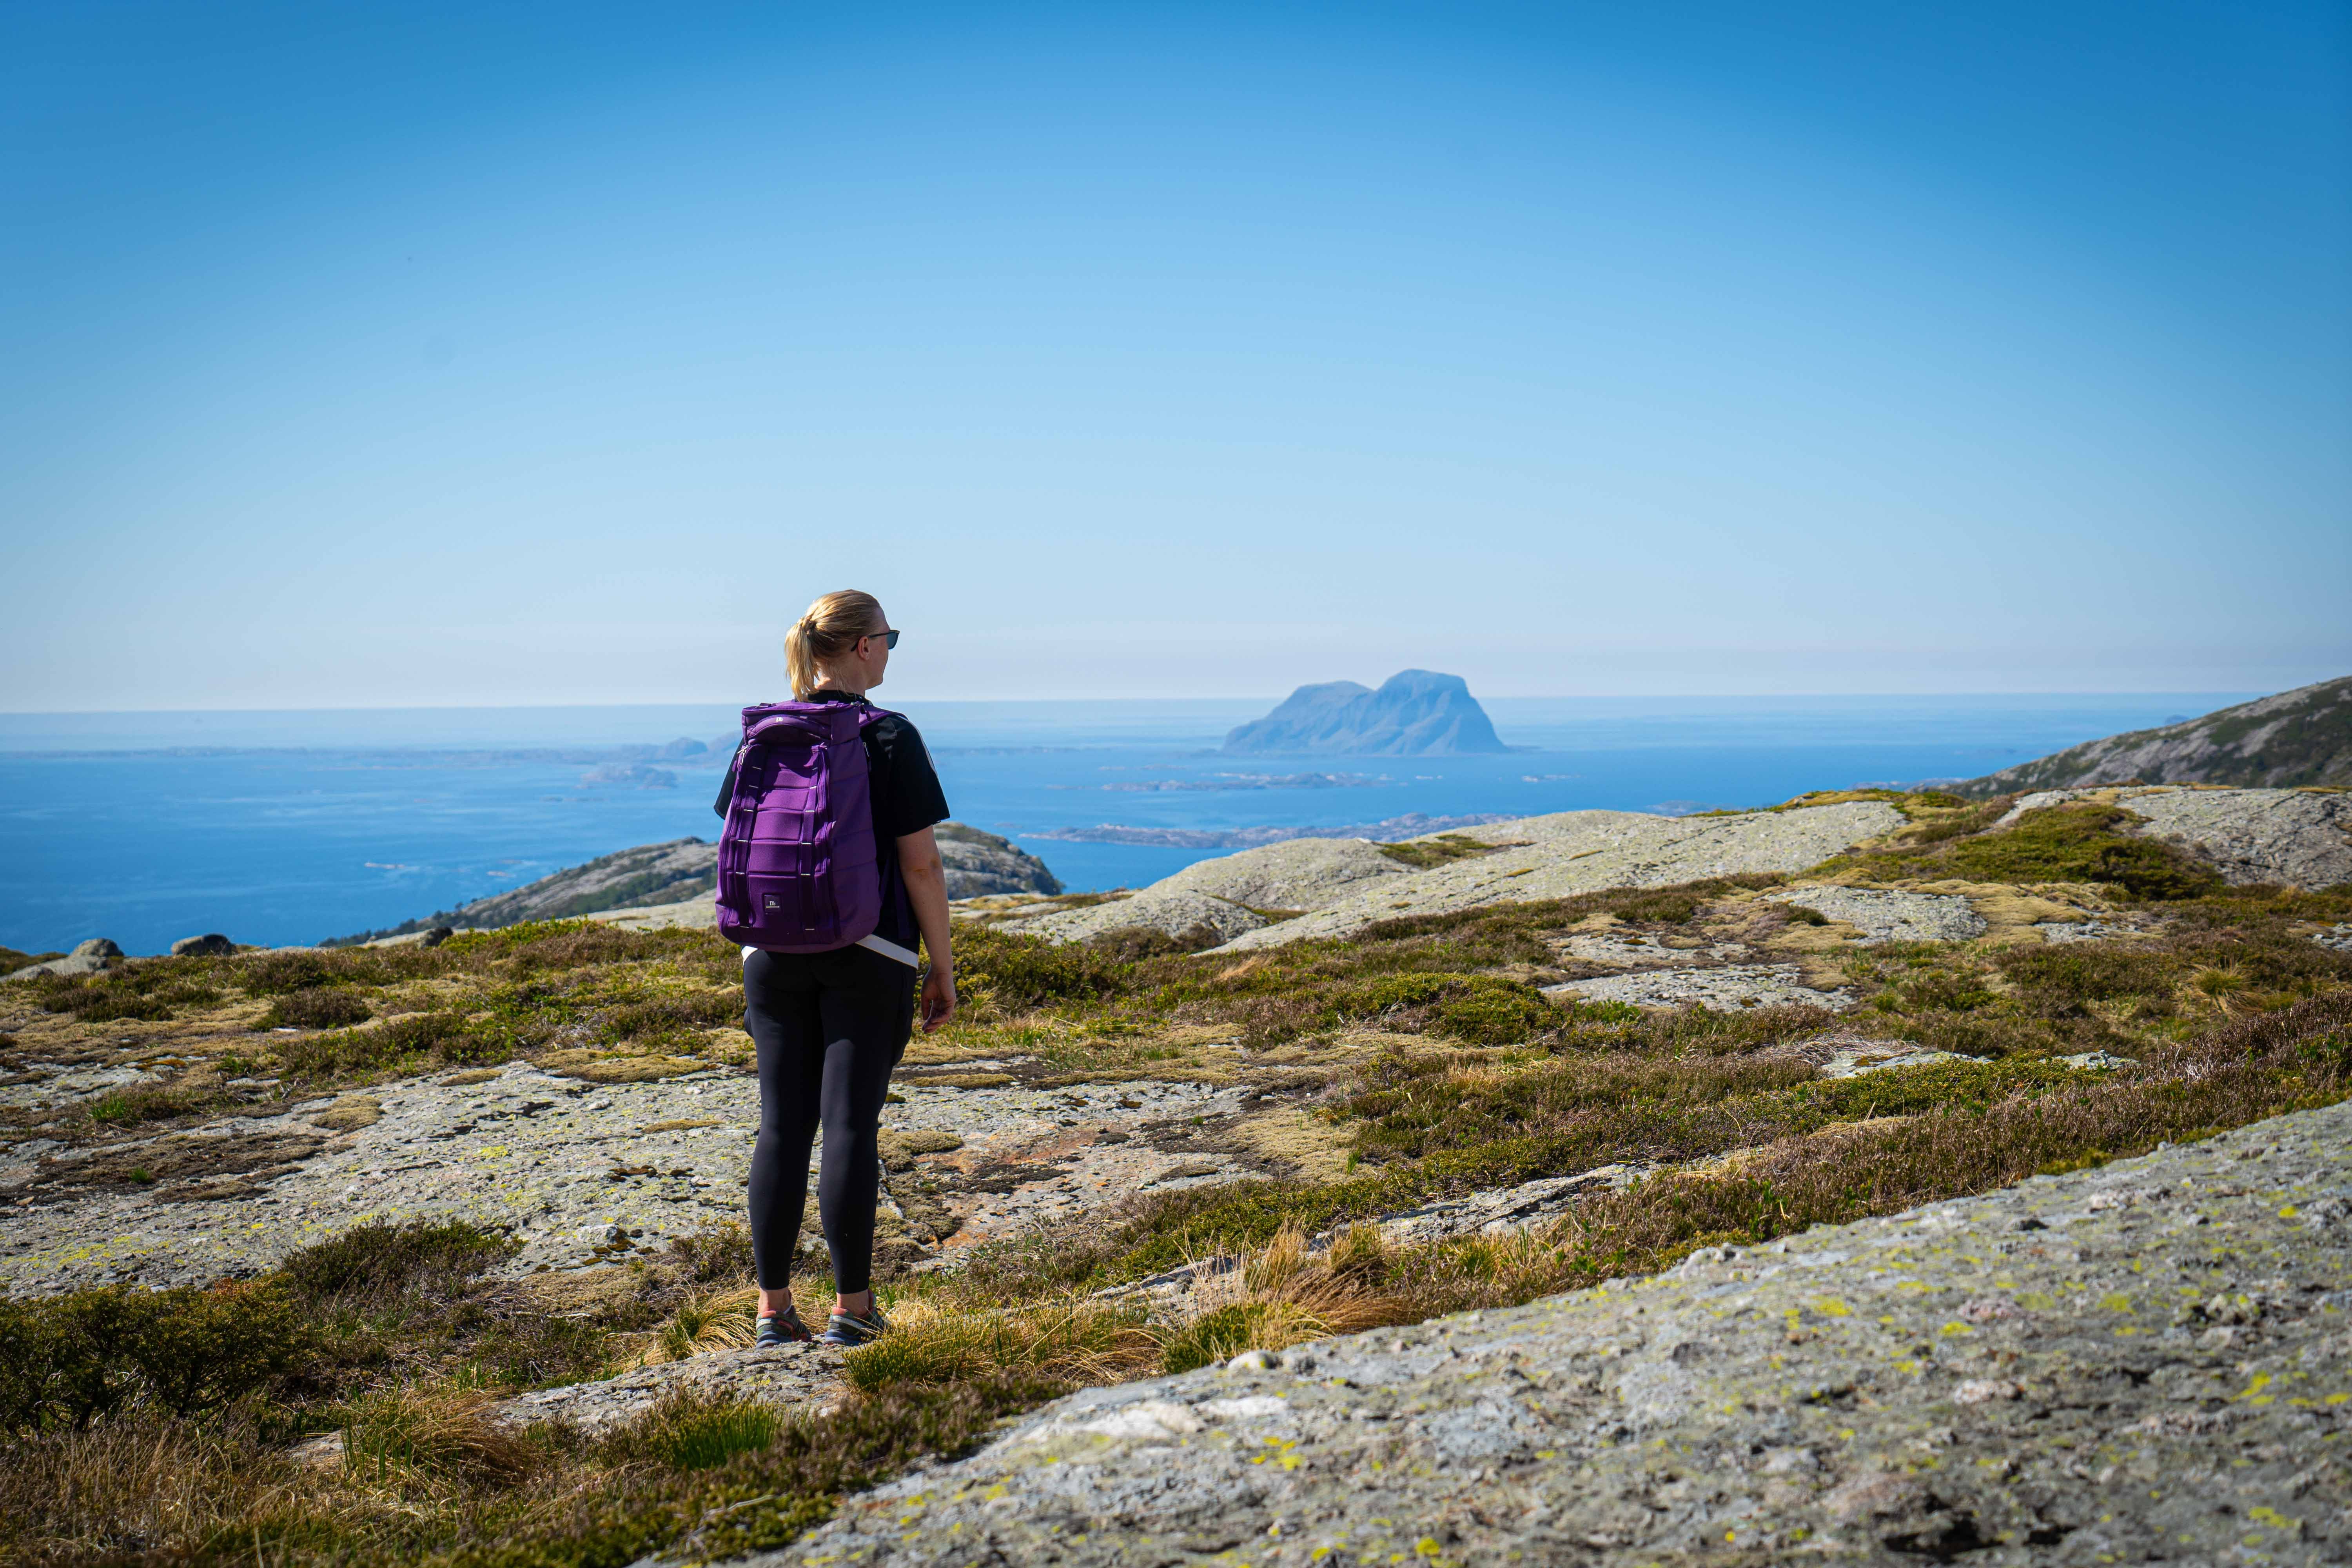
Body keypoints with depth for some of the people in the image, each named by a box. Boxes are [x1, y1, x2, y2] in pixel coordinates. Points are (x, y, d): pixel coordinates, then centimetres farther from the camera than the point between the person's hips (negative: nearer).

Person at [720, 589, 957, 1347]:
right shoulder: (891, 738, -8)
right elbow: (920, 862, -9)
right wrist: (943, 965, -1)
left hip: (775, 953, 4)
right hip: (866, 956, -4)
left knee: (781, 1127, 8)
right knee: (850, 1125, 1)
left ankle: (773, 1307, 12)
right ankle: (851, 1307, 7)